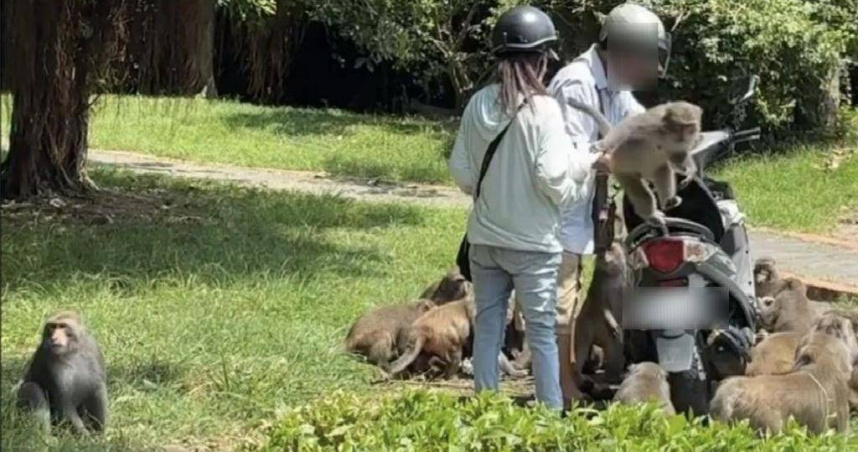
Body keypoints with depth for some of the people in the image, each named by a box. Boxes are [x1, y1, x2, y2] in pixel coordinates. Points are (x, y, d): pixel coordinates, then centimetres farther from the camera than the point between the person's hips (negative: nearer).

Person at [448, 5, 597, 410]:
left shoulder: (478, 104, -1)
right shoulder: (543, 109, -15)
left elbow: (460, 171, 3)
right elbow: (551, 176, -18)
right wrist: (576, 181, 2)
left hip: (485, 238, 5)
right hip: (532, 242, -5)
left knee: (487, 326, 11)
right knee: (542, 331, 3)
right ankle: (553, 414, 6)